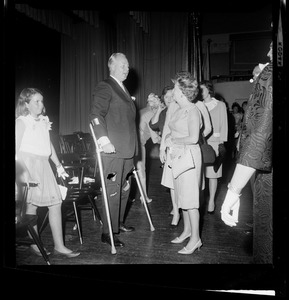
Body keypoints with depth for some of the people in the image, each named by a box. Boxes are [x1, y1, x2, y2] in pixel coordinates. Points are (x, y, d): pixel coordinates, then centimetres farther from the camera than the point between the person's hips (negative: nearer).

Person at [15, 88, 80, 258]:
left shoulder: (44, 121, 16)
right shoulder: (22, 121, -3)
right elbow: (17, 148, -12)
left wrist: (59, 165, 18)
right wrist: (22, 170, -23)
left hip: (44, 164, 6)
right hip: (28, 163, -6)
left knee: (56, 202, 0)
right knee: (32, 204, 1)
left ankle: (59, 246, 6)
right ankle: (34, 244, 18)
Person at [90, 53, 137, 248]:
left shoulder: (123, 89, 20)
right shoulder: (104, 87, -8)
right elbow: (96, 115, -19)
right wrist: (104, 141, -27)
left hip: (127, 151, 9)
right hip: (113, 150, -9)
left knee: (124, 189, 18)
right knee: (113, 191, -4)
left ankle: (119, 223, 33)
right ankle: (108, 233, 7)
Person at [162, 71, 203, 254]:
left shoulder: (192, 111, -14)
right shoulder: (179, 110, 12)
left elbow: (193, 138, -22)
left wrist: (173, 140, -12)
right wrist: (169, 136, 1)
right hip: (178, 156, 9)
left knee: (190, 198, -3)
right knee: (182, 195, 15)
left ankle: (196, 238, 8)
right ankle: (187, 230, 28)